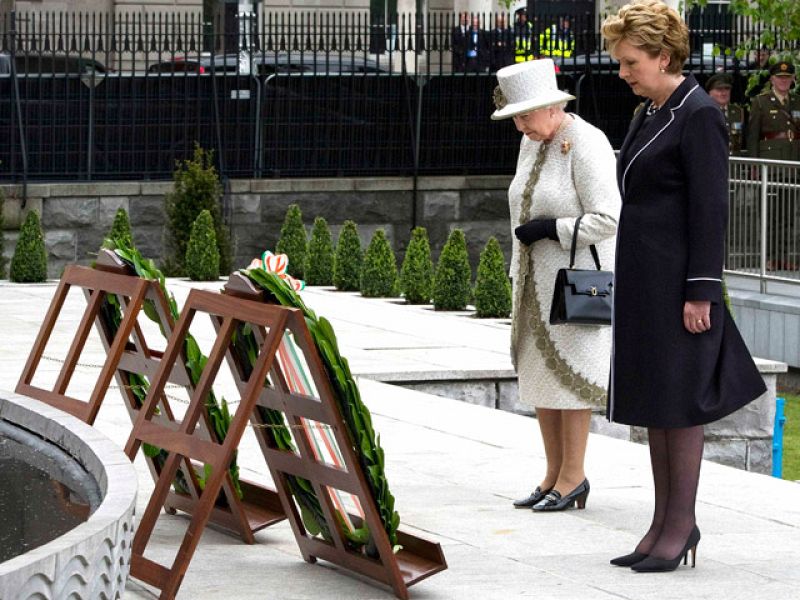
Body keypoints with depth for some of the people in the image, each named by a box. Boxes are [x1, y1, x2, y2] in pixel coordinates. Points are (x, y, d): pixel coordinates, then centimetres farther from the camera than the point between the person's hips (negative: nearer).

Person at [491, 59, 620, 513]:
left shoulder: (586, 145, -16)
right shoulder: (532, 144, 11)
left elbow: (608, 219, -20)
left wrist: (550, 229, -19)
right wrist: (519, 276, 19)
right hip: (537, 279, 9)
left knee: (570, 373, -5)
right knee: (538, 371, 9)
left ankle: (573, 477, 2)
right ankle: (554, 474, 16)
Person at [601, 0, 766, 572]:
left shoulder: (699, 116, -12)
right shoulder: (650, 115, 15)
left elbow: (711, 208, -15)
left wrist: (700, 292, -18)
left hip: (678, 282, -9)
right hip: (643, 283, 9)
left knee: (679, 403, -2)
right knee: (654, 402, 12)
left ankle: (681, 523, 5)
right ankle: (664, 523, 18)